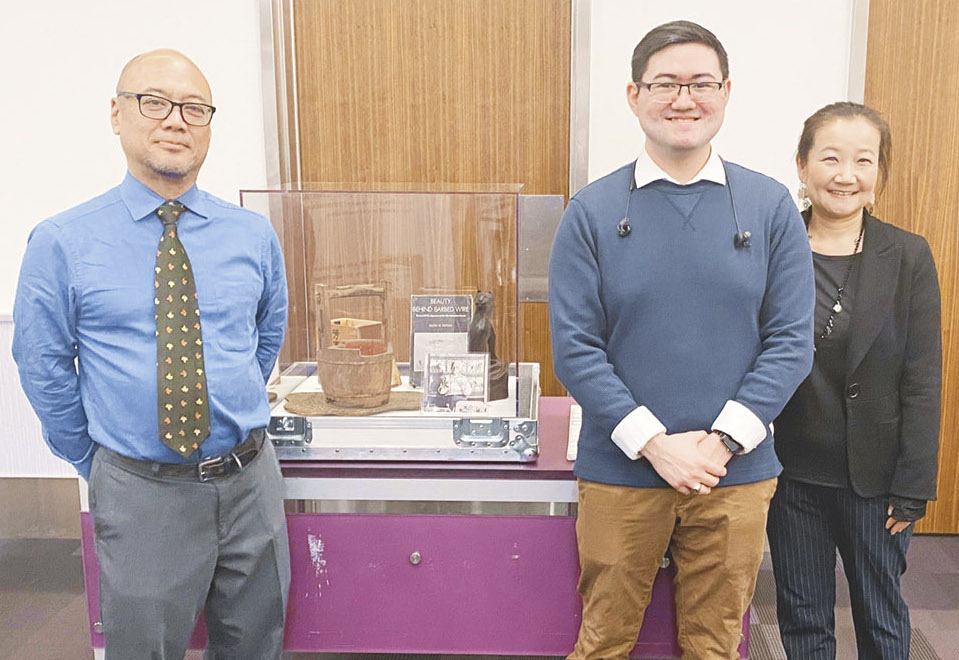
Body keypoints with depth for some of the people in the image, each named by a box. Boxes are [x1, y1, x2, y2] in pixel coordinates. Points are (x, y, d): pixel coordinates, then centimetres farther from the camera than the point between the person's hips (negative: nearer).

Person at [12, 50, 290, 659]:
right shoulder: (62, 243, -7)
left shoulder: (255, 236, 1)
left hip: (250, 481, 3)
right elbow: (45, 372, 0)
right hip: (141, 493, -2)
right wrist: (98, 466, 6)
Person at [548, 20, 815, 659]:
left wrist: (724, 440, -12)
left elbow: (791, 340, -2)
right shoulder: (593, 211, -3)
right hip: (620, 469, -1)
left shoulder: (771, 207, 0)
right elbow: (575, 347, -7)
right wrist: (654, 442, -14)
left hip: (736, 471, 1)